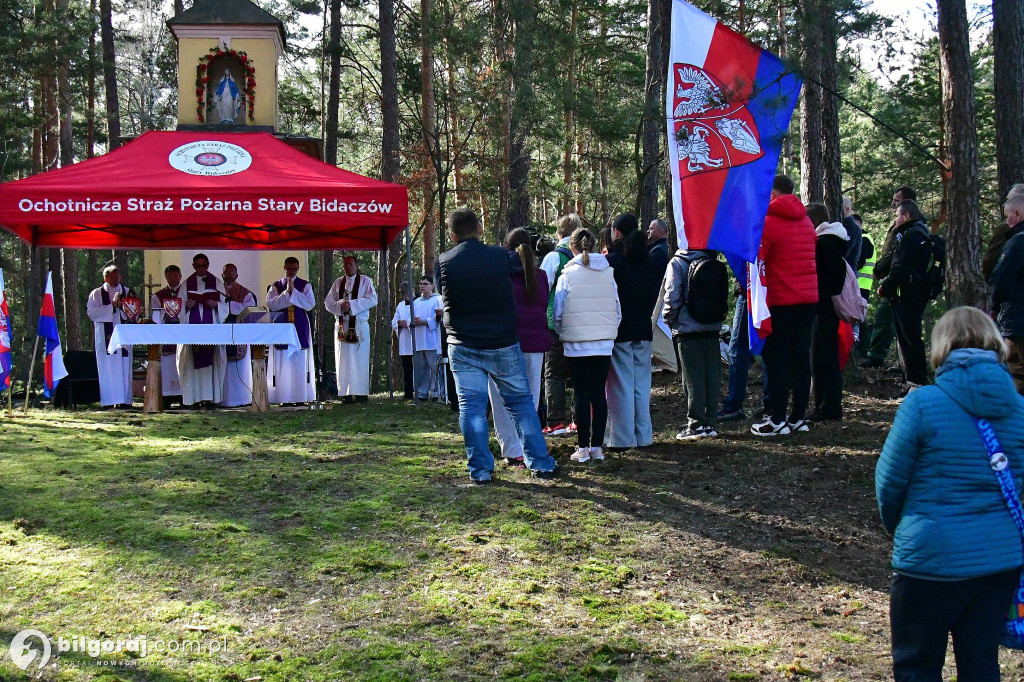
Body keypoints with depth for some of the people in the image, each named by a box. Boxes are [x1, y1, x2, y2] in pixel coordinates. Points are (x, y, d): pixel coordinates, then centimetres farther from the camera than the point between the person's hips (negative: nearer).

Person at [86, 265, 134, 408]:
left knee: (124, 367, -1)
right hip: (105, 336, -2)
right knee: (107, 368, -4)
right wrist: (112, 306, -11)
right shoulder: (96, 294, 9)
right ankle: (108, 400, -4)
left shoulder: (127, 292, 14)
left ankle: (125, 399, 1)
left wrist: (122, 306, -11)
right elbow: (91, 312, -5)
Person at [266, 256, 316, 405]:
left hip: (300, 329, 0)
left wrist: (294, 291, -11)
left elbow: (310, 304, -5)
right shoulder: (275, 286, 9)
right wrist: (287, 292, -12)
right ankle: (284, 397, -2)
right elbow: (271, 304, -6)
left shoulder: (305, 285, 9)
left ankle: (301, 396, 2)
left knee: (300, 363, -1)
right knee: (282, 363, -3)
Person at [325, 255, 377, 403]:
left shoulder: (365, 281, 6)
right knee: (343, 360, -1)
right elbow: (328, 302, 9)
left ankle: (361, 393, -4)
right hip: (341, 325, 3)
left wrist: (352, 305, -15)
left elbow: (372, 299, -7)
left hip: (359, 325, -3)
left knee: (360, 359, -4)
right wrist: (340, 306, -12)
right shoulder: (338, 282, 15)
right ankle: (346, 393, 0)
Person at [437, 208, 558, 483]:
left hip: (463, 348, 0)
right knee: (521, 402, 11)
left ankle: (480, 469, 3)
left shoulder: (443, 263, -4)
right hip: (504, 345, 0)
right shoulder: (500, 256, -5)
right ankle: (541, 463, 14)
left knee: (471, 407, 5)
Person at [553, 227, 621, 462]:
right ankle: (597, 446, 11)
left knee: (581, 394, 3)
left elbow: (558, 313, -2)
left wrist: (562, 333, 14)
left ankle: (583, 448, 5)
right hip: (604, 343, 3)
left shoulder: (568, 275, -5)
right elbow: (617, 310, 7)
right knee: (599, 393, 8)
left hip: (577, 344, -2)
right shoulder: (608, 273, 3)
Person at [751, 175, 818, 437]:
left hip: (780, 301, -6)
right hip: (809, 298, 6)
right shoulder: (806, 221, 13)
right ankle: (799, 417, 14)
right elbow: (810, 256, 18)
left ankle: (777, 420, 0)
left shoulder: (768, 222, -9)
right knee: (801, 358, 10)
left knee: (776, 359, -1)